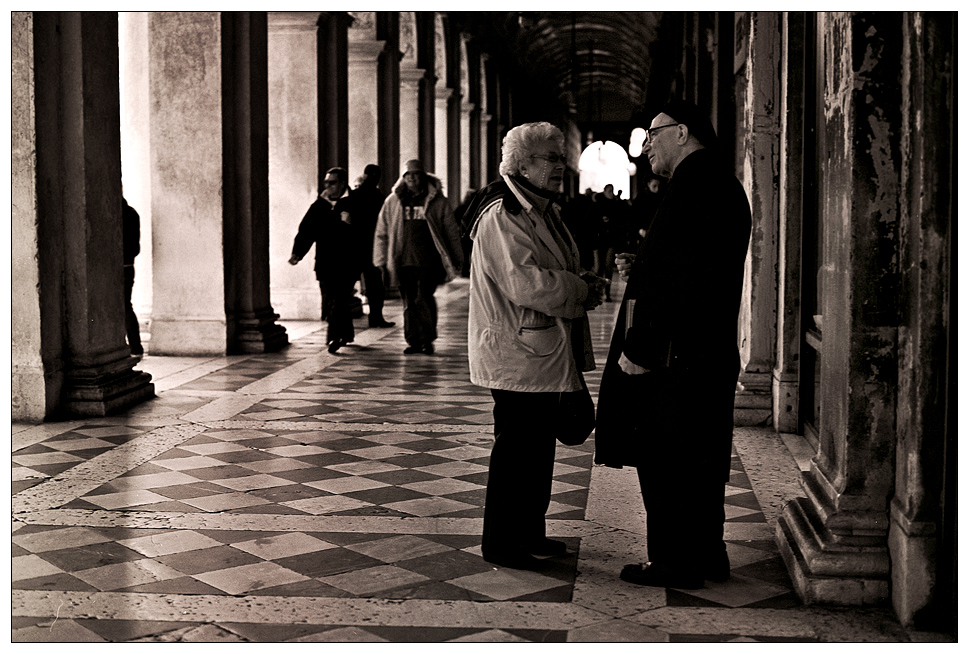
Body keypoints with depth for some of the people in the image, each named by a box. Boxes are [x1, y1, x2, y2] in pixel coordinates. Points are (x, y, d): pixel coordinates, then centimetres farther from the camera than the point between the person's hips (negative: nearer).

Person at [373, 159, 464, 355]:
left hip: (428, 262, -3)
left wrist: (457, 258, 8)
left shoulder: (437, 201, 4)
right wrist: (381, 261, 9)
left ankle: (428, 339, 4)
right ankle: (414, 342, 14)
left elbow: (452, 231, 8)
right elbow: (382, 233, 14)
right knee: (409, 303, 6)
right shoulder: (392, 202, 10)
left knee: (423, 299, -11)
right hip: (403, 262, 3)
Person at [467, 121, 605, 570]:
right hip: (515, 353, -10)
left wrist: (582, 285, 6)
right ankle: (499, 543, 5)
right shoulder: (501, 216, -16)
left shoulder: (542, 212, 18)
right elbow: (524, 282, -27)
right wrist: (581, 290, -15)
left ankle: (529, 532, 27)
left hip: (544, 355, 10)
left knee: (539, 446, 16)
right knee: (515, 448, -5)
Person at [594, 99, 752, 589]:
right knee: (700, 459, 17)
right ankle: (707, 553, 27)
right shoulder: (722, 185, 15)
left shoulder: (693, 185, -17)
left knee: (664, 461, 1)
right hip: (712, 353, 10)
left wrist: (640, 347, -21)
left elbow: (678, 274, -23)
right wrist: (640, 270, 10)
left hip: (676, 357, -10)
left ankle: (675, 562, 10)